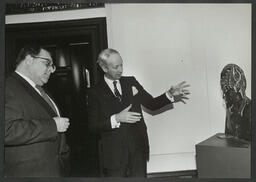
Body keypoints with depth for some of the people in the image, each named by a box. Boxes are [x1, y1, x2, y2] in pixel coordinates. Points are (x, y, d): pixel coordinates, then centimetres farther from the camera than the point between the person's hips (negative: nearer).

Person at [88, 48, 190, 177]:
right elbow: (93, 126, -8)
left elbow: (151, 104, 8)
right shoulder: (95, 93, -4)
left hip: (138, 148, 3)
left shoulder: (131, 82, 6)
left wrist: (170, 95, -7)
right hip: (114, 153, -3)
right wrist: (116, 118, -20)